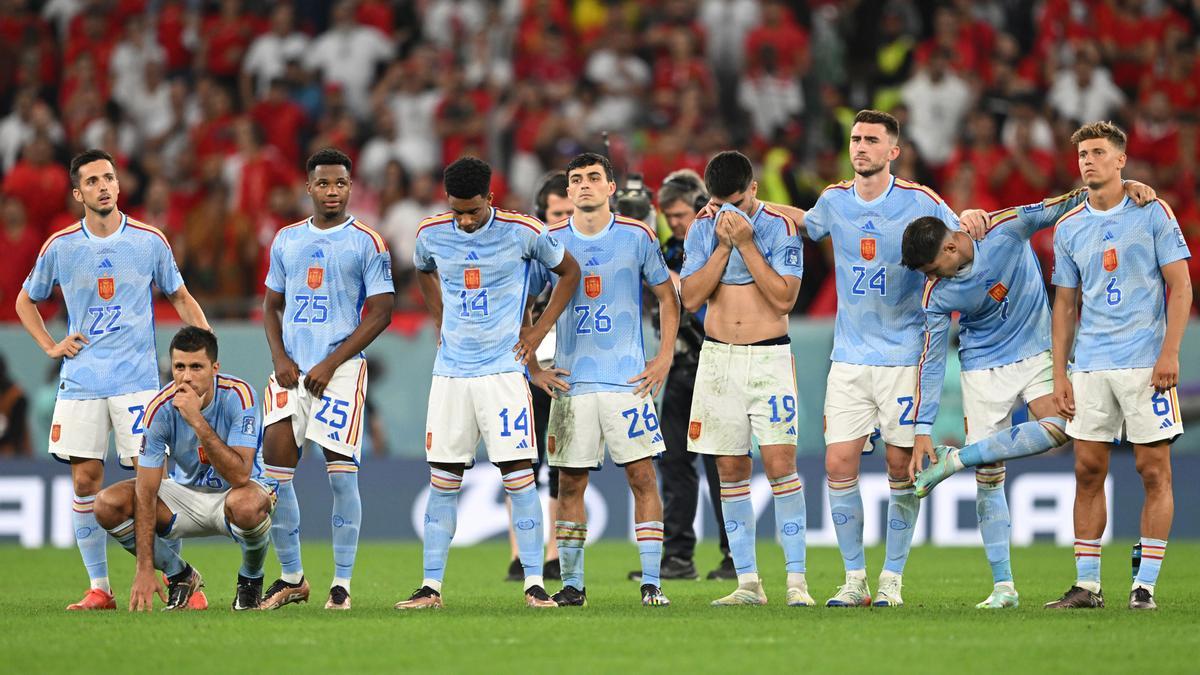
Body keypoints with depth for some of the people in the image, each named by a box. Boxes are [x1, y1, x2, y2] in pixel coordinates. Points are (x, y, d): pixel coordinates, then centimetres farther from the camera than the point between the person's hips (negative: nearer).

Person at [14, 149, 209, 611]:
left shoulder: (150, 241, 1)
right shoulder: (60, 247, 3)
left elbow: (180, 299, 12)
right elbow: (26, 301, 19)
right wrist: (50, 346, 6)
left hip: (136, 380, -2)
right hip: (80, 379, 2)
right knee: (85, 482, -1)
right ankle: (99, 588, 5)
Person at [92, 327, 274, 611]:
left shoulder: (238, 396, -25)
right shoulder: (161, 408, -19)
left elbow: (240, 475, -36)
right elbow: (145, 492, -20)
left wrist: (197, 421, -42)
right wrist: (144, 569, -26)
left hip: (236, 492, -3)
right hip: (186, 492, 3)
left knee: (246, 505, -41)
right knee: (108, 505, -21)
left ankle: (250, 579, -6)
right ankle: (181, 576, 3)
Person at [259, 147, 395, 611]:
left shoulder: (367, 242, 0)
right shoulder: (287, 239, 13)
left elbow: (381, 311, -4)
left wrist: (331, 363, -10)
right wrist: (279, 356, 1)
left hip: (341, 368, -4)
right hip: (291, 370, 4)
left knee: (341, 472, -8)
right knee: (275, 469, -2)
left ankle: (342, 583, -1)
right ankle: (291, 577, 11)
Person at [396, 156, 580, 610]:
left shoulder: (522, 232, -9)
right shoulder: (432, 233, 1)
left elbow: (569, 271, 7)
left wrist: (539, 331, 1)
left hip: (503, 368, -3)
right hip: (451, 370, 3)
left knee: (518, 475, -8)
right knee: (442, 480, 3)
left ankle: (534, 584, -4)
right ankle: (431, 586, 6)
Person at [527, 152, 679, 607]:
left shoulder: (637, 237, 3)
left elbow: (667, 297, 12)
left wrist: (665, 357, 2)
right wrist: (532, 368, 6)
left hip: (629, 378, -1)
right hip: (570, 380, 1)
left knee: (642, 476, -6)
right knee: (570, 481, 2)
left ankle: (651, 583, -5)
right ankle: (571, 584, 9)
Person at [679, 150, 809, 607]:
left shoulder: (780, 228, -4)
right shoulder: (703, 230, 6)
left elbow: (784, 298, -13)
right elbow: (691, 298, -3)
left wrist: (747, 244, -16)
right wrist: (724, 245, -11)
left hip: (769, 358, -3)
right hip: (718, 359, 3)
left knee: (780, 464, -12)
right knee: (731, 470, 2)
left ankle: (796, 581, -11)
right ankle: (748, 583, 6)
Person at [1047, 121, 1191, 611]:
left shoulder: (1153, 213, 0)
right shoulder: (1068, 228, 11)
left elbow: (1180, 286, -2)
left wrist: (1169, 353, -12)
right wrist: (1060, 375, 9)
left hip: (1146, 363, -4)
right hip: (1090, 367, 4)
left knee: (1154, 471, -3)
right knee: (1088, 471, 2)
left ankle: (1145, 585, 0)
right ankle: (1087, 584, 6)